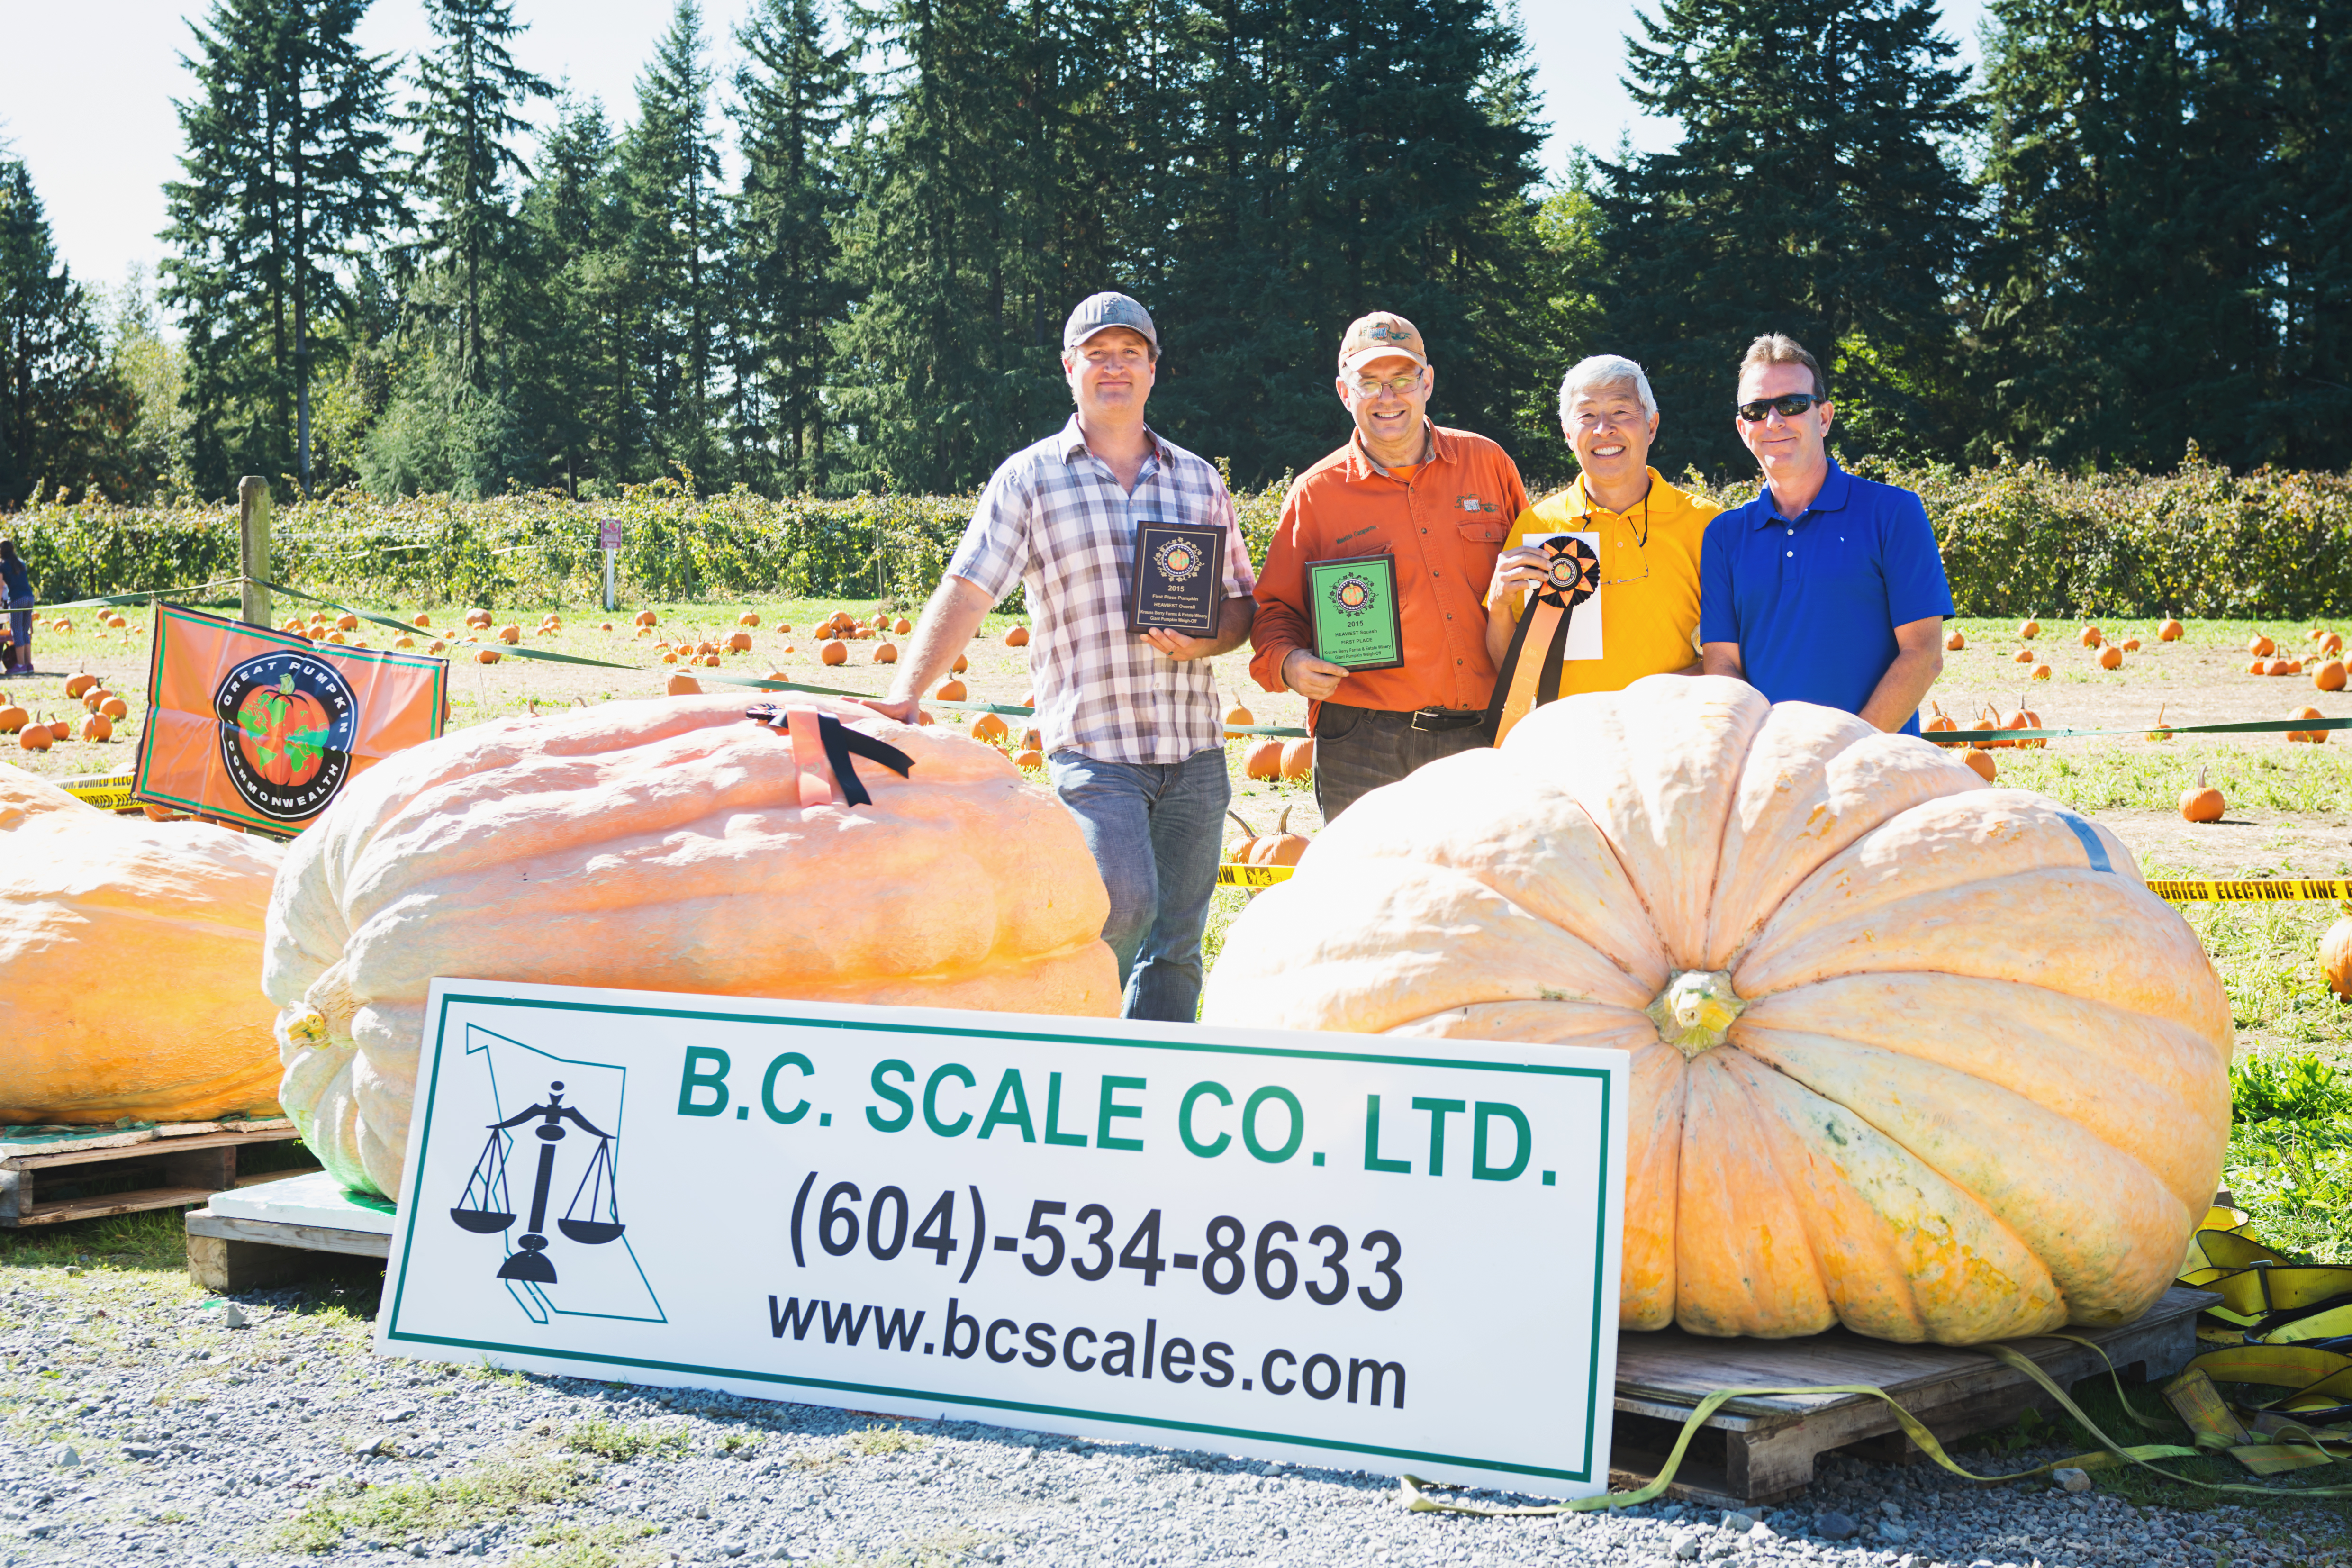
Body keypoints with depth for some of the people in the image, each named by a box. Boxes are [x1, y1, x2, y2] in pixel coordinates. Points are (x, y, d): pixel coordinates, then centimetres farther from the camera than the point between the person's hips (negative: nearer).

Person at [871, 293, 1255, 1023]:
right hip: (1092, 742, -4)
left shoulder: (1199, 480, 13)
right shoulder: (1029, 478, 3)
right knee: (1125, 905, -19)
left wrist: (1203, 642, -6)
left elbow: (1242, 602, 17)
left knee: (1178, 941, 6)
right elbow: (965, 592, -5)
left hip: (1194, 745, 4)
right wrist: (904, 694, -17)